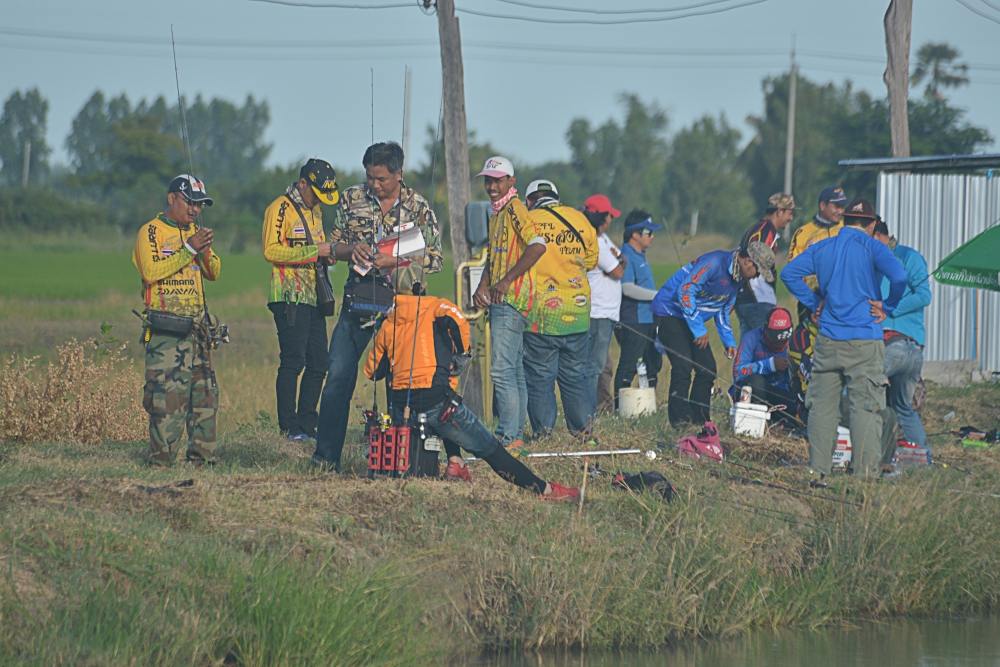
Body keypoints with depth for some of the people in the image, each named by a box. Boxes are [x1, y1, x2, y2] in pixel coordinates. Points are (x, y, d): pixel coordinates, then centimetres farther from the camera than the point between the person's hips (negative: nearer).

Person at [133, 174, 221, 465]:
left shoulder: (194, 231, 19)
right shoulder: (151, 232, -3)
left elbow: (214, 273, 16)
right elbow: (151, 272, -17)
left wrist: (206, 253, -5)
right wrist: (189, 249, -18)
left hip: (197, 327, 8)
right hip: (165, 329, -8)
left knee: (205, 393, 8)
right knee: (168, 395, -11)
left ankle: (202, 456, 13)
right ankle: (162, 460, -9)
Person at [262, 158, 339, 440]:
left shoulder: (314, 210, 20)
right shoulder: (281, 209, -7)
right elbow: (271, 250, -18)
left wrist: (327, 253, 8)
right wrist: (314, 251, -20)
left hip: (313, 298, 9)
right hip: (290, 298, -9)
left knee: (318, 363, 7)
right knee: (293, 361, -9)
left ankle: (307, 423, 13)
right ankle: (289, 426, -6)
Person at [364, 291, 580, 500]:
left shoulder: (388, 325, 18)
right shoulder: (436, 307, 8)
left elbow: (372, 371, 21)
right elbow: (455, 321, -15)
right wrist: (461, 354, 2)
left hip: (401, 412, 4)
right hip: (434, 401, -4)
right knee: (490, 449, 4)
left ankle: (455, 462, 16)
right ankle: (544, 489, -1)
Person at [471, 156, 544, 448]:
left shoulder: (514, 208, -10)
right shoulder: (496, 213, 20)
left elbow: (537, 246, -23)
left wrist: (507, 281, -21)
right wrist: (482, 287, 10)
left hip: (511, 300, -11)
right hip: (501, 303, 11)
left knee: (502, 370, -13)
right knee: (514, 371, 13)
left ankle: (508, 438, -14)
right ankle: (517, 435, 17)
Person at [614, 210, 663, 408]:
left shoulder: (640, 256, 17)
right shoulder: (626, 256, -14)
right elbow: (628, 288, -23)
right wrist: (659, 296, -21)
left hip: (647, 321, 10)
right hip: (632, 322, -10)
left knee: (653, 364, 14)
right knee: (628, 367, -8)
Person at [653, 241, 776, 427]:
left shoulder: (736, 279, 7)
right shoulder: (714, 263, -23)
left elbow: (722, 311, 20)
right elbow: (685, 291, -28)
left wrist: (729, 342, 10)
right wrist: (699, 330, -25)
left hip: (691, 320, 9)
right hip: (670, 312, -9)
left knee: (707, 369, 1)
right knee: (683, 367, -19)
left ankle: (699, 419, 7)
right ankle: (679, 419, -16)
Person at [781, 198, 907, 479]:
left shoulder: (821, 248, 9)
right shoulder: (872, 248, -4)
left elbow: (789, 273, 7)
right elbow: (899, 276, -20)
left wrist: (814, 304, 12)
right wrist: (887, 307, -4)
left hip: (828, 340, 4)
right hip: (865, 341, -4)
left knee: (822, 404, 9)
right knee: (865, 407, -3)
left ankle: (818, 469, 8)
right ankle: (865, 472, -6)